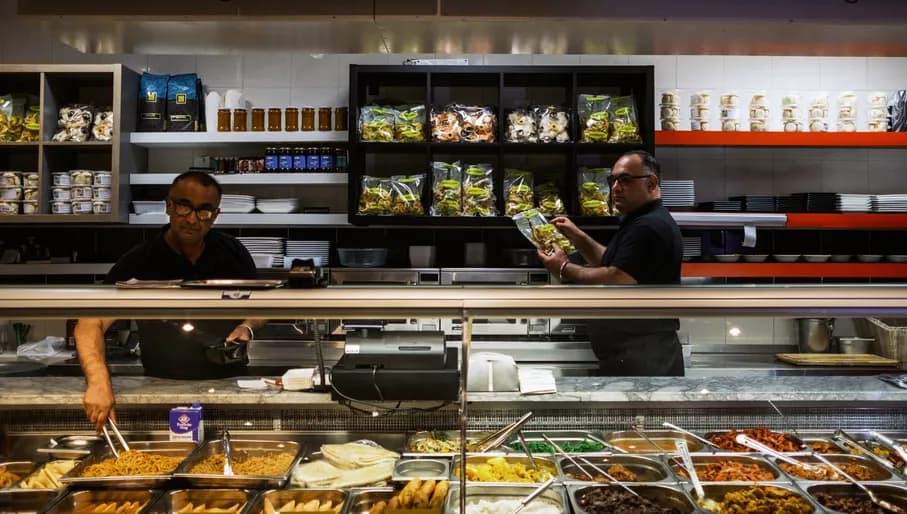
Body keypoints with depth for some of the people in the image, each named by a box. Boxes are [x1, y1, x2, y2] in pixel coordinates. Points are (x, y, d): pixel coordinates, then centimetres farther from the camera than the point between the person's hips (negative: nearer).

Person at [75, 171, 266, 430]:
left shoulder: (233, 253, 2)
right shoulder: (138, 263, -7)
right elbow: (90, 323, -14)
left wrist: (248, 327, -8)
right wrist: (99, 382, -30)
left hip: (230, 387, 1)